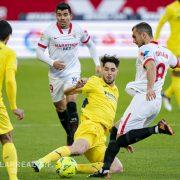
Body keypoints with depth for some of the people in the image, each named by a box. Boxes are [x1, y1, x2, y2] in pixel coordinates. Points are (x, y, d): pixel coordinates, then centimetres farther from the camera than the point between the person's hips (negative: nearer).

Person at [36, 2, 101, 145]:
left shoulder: (79, 30, -1)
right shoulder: (49, 31, -7)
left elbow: (90, 45, 16)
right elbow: (39, 51, -3)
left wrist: (98, 64, 10)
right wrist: (52, 62, -18)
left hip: (73, 71, -1)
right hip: (56, 73, 1)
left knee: (71, 102, -21)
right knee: (60, 107, 10)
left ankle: (73, 139, -22)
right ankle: (70, 135, 32)